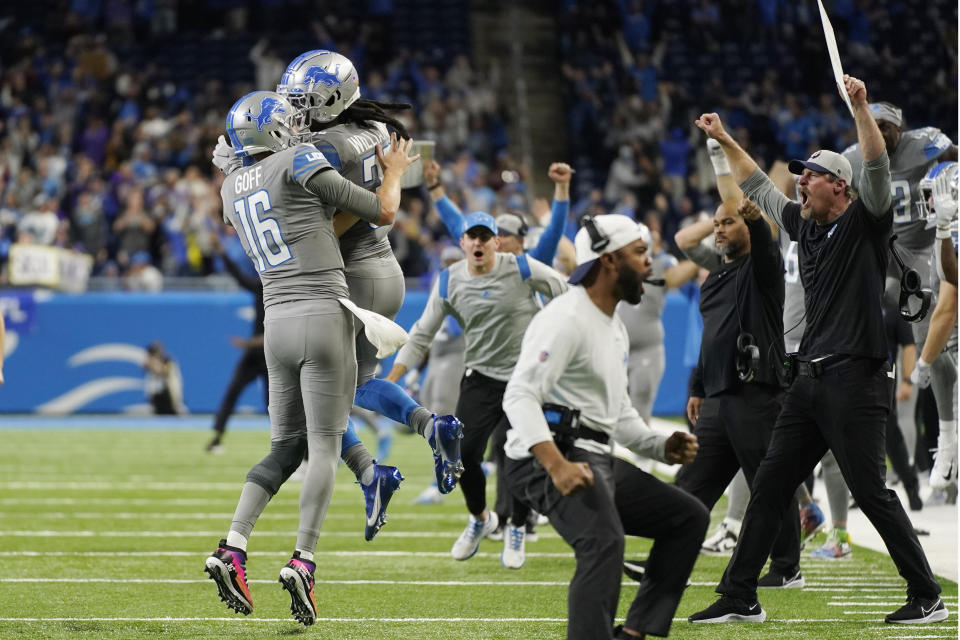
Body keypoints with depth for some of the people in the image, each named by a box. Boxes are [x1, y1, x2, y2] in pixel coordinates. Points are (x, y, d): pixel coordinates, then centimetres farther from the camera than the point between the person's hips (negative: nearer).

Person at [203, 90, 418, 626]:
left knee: (285, 448, 12)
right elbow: (383, 213, 1)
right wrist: (394, 171, 18)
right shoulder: (299, 164, -6)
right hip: (325, 315, -6)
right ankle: (303, 561, -13)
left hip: (278, 319, 6)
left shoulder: (233, 189, 14)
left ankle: (232, 550, -3)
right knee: (325, 445, -3)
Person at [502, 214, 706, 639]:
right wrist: (557, 465, -36)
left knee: (689, 517, 11)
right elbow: (520, 396, -24)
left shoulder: (616, 329, 21)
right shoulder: (566, 319, -12)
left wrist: (661, 447, 11)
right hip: (548, 460, -10)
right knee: (605, 542, -33)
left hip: (596, 460, 10)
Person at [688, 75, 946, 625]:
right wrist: (724, 140, 33)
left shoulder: (865, 224, -5)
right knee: (770, 484, 7)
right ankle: (739, 598, 11)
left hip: (855, 380, -8)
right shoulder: (804, 225, 15)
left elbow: (877, 170, -21)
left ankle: (928, 597, -1)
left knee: (872, 493, -9)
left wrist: (860, 107, -30)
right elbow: (760, 188, 30)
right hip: (809, 380, 8)